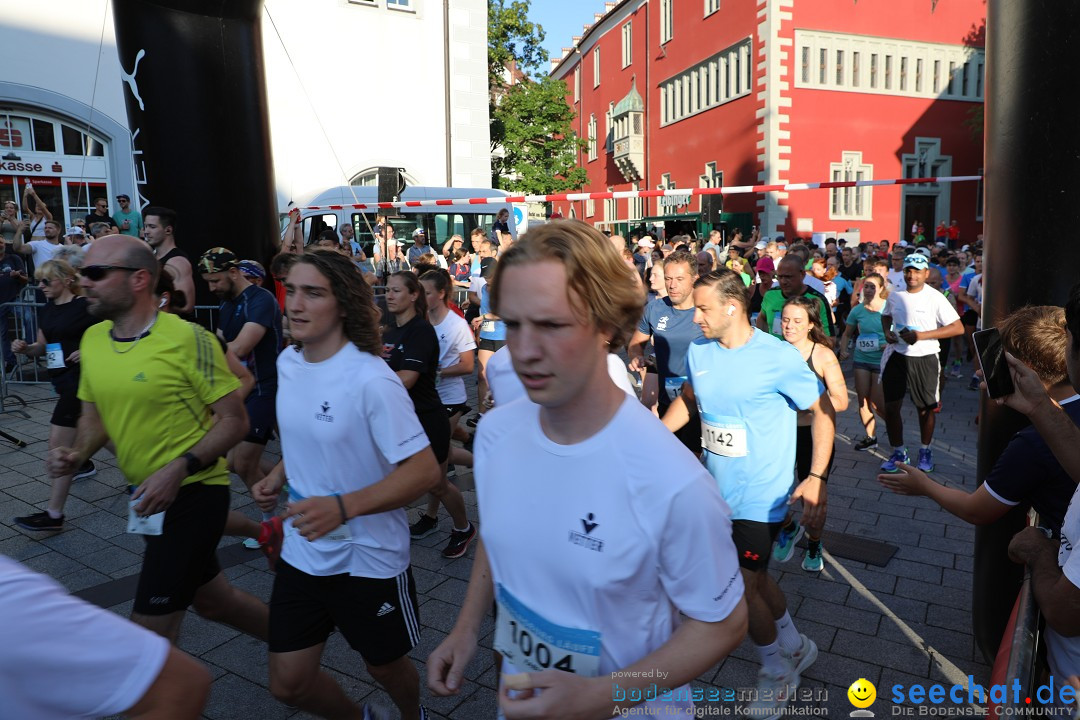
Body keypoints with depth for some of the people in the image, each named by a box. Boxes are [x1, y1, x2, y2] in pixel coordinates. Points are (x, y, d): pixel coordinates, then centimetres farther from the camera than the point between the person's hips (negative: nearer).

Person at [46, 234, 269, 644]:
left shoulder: (187, 340, -19)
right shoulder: (93, 339, 3)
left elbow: (235, 420, -15)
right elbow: (94, 415, 16)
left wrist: (179, 468, -25)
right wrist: (78, 454, -4)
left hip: (193, 493, -7)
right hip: (148, 495, 8)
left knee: (151, 631, -3)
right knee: (211, 600, 21)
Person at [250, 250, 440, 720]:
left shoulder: (370, 380, -24)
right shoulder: (287, 362, -1)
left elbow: (424, 471, -24)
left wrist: (343, 507, -34)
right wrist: (279, 477, 0)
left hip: (368, 558, -6)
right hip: (302, 552, 6)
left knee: (384, 665, 17)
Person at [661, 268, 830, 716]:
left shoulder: (778, 357, -18)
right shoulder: (698, 352, -2)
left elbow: (822, 412, -10)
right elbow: (688, 399, 15)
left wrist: (817, 478, -18)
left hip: (760, 497, -6)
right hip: (718, 491, 6)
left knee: (744, 589, 0)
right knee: (754, 577, 19)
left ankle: (777, 671, 29)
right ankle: (796, 648, 46)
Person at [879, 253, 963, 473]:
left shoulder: (935, 298, -11)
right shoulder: (895, 295, 2)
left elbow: (958, 328, -15)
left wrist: (921, 335, -22)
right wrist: (886, 332, -1)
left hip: (924, 359, -3)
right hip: (896, 356, 3)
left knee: (925, 408, 10)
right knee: (891, 407, 4)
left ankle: (925, 451, 31)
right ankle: (899, 452, 20)